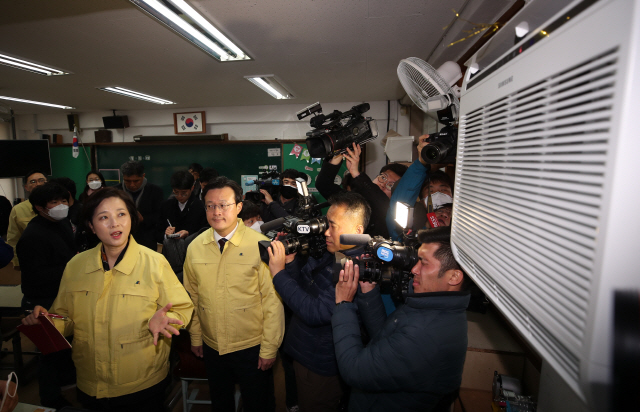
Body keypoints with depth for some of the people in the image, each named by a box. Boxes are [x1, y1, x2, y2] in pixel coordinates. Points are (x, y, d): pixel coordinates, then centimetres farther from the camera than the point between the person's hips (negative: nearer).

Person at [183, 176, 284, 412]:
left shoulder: (260, 246, -20)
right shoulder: (195, 247, -5)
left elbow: (272, 301, -16)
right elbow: (193, 296, 5)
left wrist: (269, 349, -11)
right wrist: (195, 338, 10)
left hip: (252, 348, -3)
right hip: (211, 347, 4)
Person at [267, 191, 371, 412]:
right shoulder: (327, 255, -2)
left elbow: (315, 313, -33)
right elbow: (302, 288, 4)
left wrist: (279, 273, -28)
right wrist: (290, 260, -14)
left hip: (321, 369, -7)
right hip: (302, 353, 8)